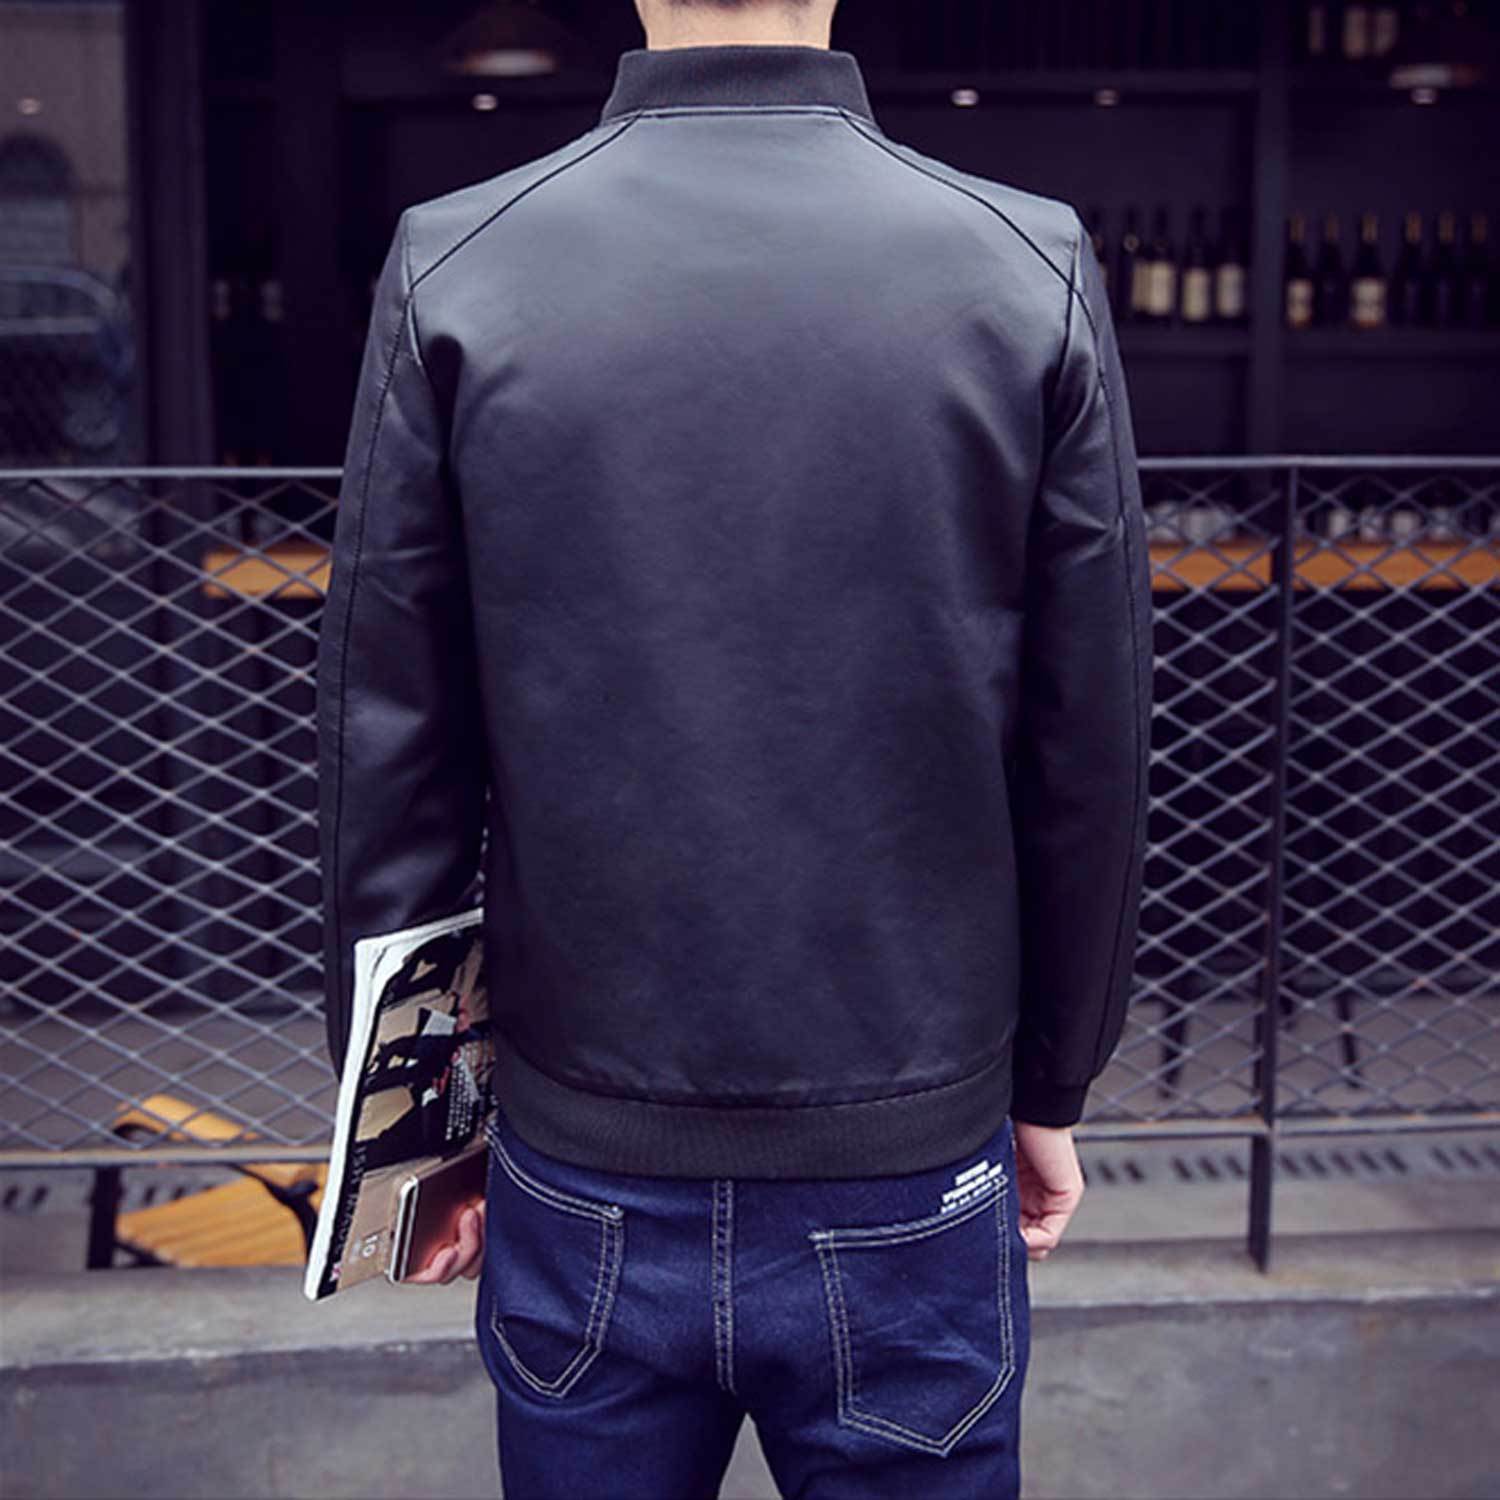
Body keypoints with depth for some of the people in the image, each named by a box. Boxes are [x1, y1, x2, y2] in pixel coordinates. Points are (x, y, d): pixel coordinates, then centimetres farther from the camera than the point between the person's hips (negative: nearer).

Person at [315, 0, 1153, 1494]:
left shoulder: (452, 268, -8)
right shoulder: (1033, 269, -9)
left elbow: (386, 762, -5)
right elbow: (1088, 764, -4)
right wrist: (1051, 1088, 10)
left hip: (582, 1190, 1)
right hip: (911, 1193, 0)